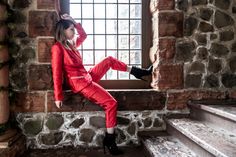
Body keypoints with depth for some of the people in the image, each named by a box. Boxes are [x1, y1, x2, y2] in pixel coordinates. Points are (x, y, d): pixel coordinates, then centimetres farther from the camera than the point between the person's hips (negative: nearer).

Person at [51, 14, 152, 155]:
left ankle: (139, 72, 21)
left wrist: (73, 22, 15)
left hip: (88, 78, 9)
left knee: (109, 60, 12)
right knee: (111, 103, -15)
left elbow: (83, 35, 28)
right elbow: (57, 74, -16)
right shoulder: (57, 48, -13)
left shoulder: (71, 44, 12)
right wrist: (58, 97, -17)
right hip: (80, 84, -9)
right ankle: (109, 141, -7)